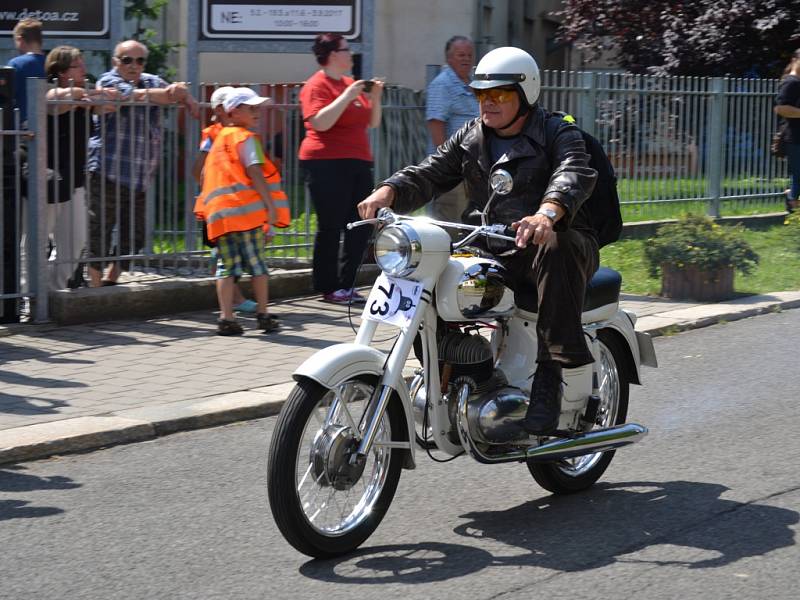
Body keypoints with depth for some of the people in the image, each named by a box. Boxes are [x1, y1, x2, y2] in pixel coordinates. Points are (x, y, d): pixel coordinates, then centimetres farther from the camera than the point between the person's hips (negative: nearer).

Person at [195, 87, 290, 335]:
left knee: (227, 266, 5)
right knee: (258, 264, 4)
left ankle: (226, 318, -1)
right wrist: (271, 205, -13)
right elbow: (255, 173, -13)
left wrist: (211, 207, 28)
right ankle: (263, 315, 10)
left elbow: (205, 175, 21)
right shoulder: (246, 138, -4)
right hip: (249, 209, -6)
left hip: (220, 212, 6)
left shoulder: (219, 138, 18)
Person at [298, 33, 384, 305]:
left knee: (361, 227, 6)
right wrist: (347, 96, -20)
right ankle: (327, 288, 2)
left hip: (358, 162, 8)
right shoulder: (317, 85, -6)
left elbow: (372, 122, 21)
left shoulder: (350, 83, 18)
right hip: (327, 163, -8)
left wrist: (375, 97, 5)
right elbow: (320, 122, -21)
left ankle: (346, 285, 15)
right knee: (330, 227, -4)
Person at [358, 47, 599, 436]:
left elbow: (574, 175, -23)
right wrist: (388, 192, -14)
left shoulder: (558, 135, -2)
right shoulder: (470, 139, 16)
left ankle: (551, 371, -39)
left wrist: (547, 212, -46)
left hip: (549, 240, -5)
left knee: (556, 248, -40)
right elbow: (428, 175, 9)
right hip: (490, 250, 5)